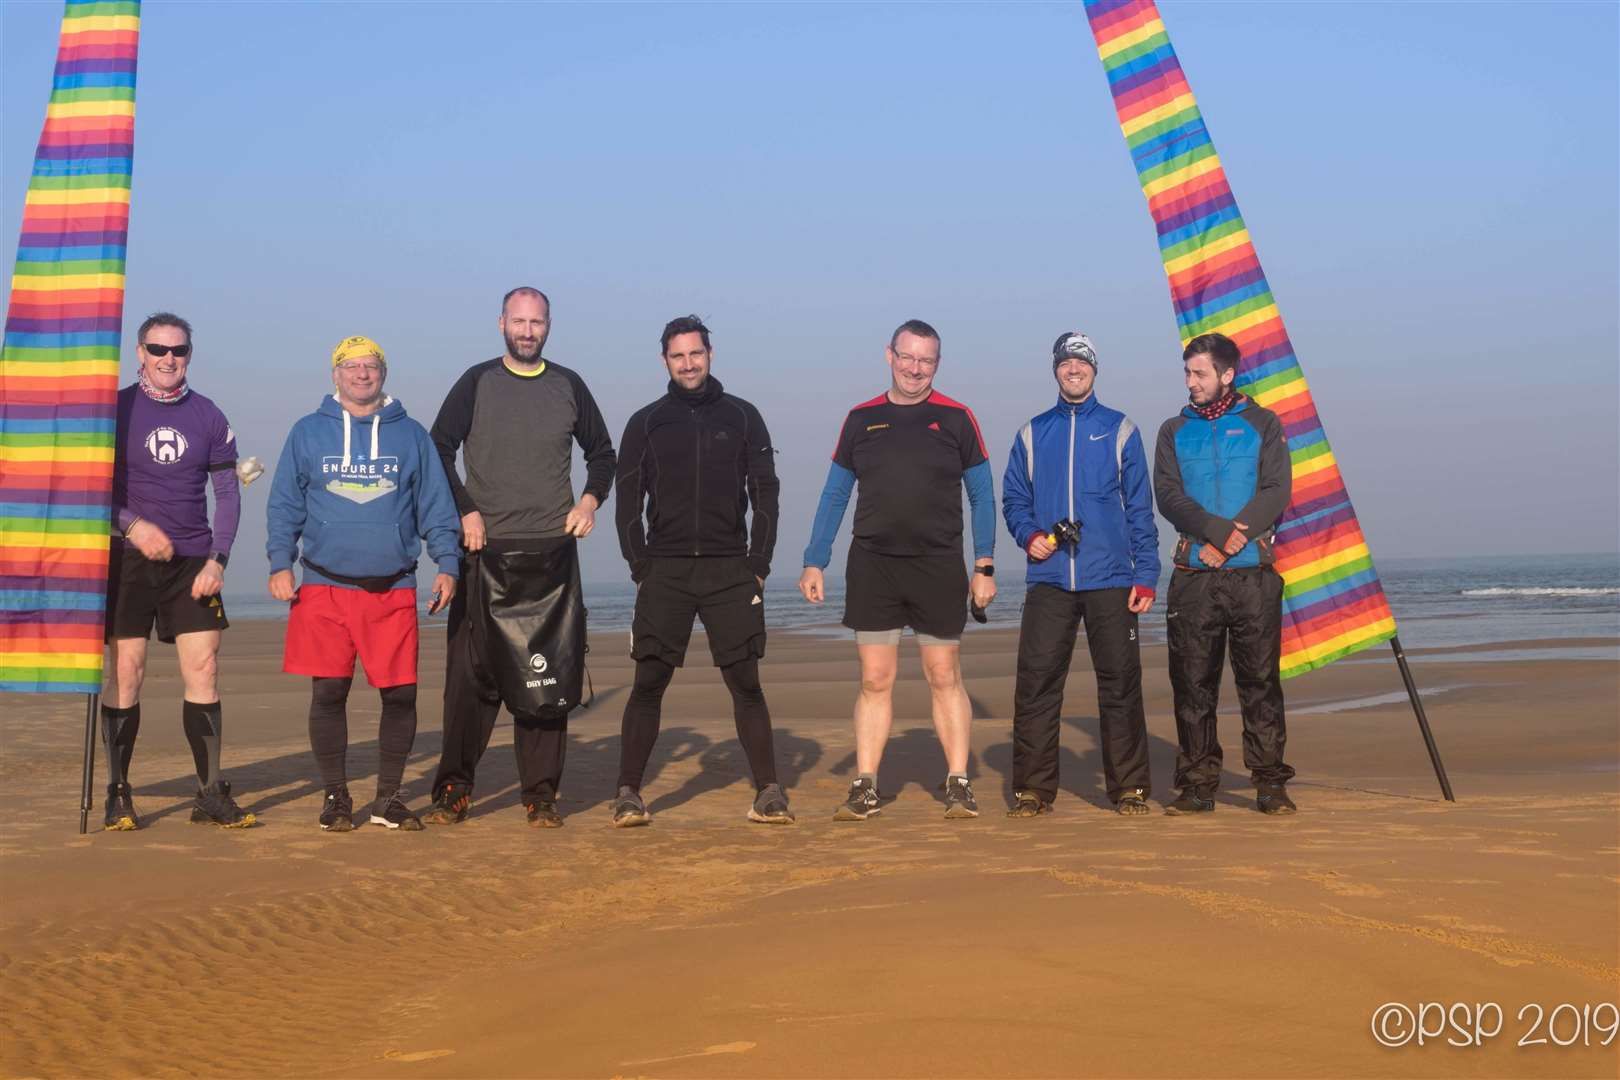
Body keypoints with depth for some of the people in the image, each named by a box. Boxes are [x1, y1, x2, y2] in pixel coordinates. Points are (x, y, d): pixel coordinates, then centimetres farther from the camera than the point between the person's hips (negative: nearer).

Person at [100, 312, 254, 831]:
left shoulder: (208, 416, 8)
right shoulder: (115, 409, 1)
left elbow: (227, 494, 8)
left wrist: (216, 559, -3)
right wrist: (133, 525, -14)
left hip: (194, 562, 2)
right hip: (128, 559, -2)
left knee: (203, 674, -1)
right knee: (125, 672, -4)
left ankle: (211, 794, 4)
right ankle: (118, 794, 6)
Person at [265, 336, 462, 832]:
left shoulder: (411, 435, 10)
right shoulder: (307, 433, 9)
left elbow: (436, 507, 10)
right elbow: (284, 505, 8)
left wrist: (447, 563, 1)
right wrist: (280, 562, -3)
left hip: (394, 590, 1)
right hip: (325, 588, 0)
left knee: (400, 694, -1)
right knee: (328, 693, -1)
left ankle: (389, 797, 13)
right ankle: (335, 796, 13)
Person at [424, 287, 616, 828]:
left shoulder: (568, 386, 11)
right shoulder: (477, 383, 5)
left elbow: (602, 452, 20)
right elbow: (439, 451, 5)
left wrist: (590, 500, 3)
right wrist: (465, 512, -5)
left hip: (552, 551, 2)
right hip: (486, 549, -1)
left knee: (548, 676, 0)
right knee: (471, 671, -4)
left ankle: (541, 793, 7)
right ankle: (454, 789, 5)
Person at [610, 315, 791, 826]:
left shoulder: (742, 417, 8)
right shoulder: (645, 423, 8)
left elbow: (765, 494, 7)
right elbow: (627, 503, 7)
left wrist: (758, 564, -1)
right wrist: (640, 567, -3)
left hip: (731, 570, 0)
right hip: (664, 571, 0)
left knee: (746, 683, 0)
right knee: (648, 683, -3)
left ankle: (768, 793, 6)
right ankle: (628, 794, 3)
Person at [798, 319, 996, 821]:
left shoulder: (956, 419, 4)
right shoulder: (861, 419, 8)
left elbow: (982, 495, 5)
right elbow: (834, 494, 11)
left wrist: (984, 566, -1)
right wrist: (814, 562, 5)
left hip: (939, 567, -1)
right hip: (871, 566, 2)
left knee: (944, 678, 3)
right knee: (875, 680, 3)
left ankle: (958, 785, 10)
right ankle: (865, 789, 7)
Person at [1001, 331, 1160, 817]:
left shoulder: (1120, 430, 8)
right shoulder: (1032, 434, 13)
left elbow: (1139, 508, 6)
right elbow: (1014, 499, 16)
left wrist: (1145, 575, -2)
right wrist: (1029, 535, -5)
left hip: (1110, 581, -1)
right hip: (1048, 581, 1)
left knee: (1120, 684, 1)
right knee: (1036, 684, -4)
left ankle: (1129, 787, 10)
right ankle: (1033, 788, 3)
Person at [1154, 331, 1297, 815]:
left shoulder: (1263, 425, 9)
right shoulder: (1174, 431, 14)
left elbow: (1276, 492, -2)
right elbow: (1168, 495, 0)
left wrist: (1230, 541, -14)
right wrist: (1219, 531, -15)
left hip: (1253, 575, -2)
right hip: (1193, 577, 2)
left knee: (1260, 679, -1)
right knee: (1193, 683, 2)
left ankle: (1271, 784, 5)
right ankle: (1197, 786, 8)